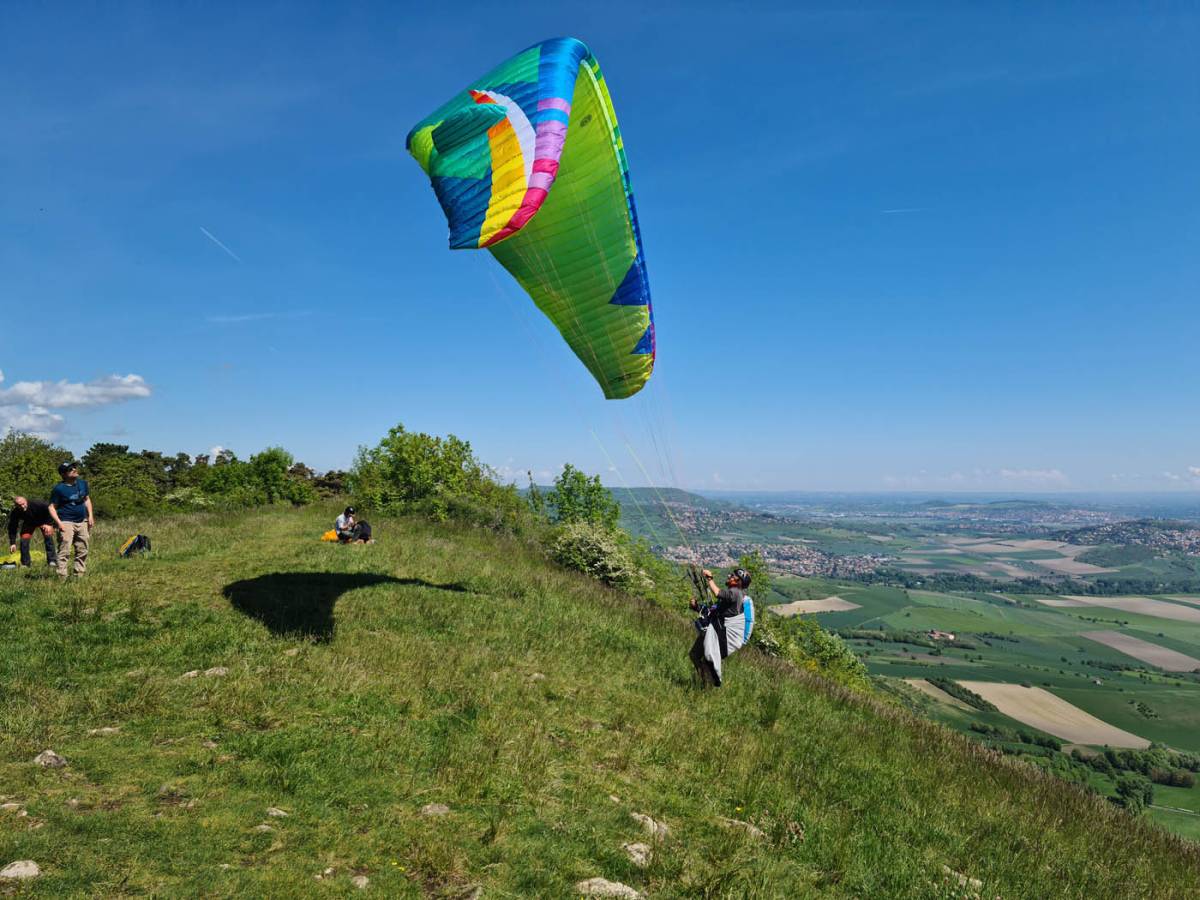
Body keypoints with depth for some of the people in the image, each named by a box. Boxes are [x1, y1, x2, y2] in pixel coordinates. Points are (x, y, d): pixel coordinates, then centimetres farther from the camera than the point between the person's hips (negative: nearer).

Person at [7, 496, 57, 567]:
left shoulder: (36, 504, -38)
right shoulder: (15, 513, -26)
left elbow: (49, 509, -29)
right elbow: (12, 528, -17)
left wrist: (49, 524, -36)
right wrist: (12, 543, -21)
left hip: (43, 521, -3)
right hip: (28, 523, 3)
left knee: (48, 536, -18)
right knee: (24, 539, -11)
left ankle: (52, 561, -14)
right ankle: (25, 563, 4)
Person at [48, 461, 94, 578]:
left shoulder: (82, 483, 7)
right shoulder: (59, 488, -10)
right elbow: (52, 507, -8)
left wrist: (90, 516, 10)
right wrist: (59, 523, -18)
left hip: (82, 522, 6)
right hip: (67, 523, -6)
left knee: (82, 551, 11)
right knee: (64, 551, -11)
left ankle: (80, 574, 20)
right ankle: (62, 576, -11)